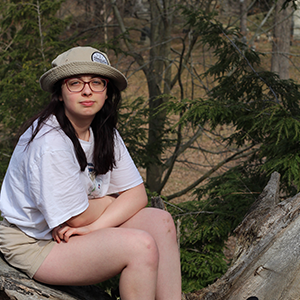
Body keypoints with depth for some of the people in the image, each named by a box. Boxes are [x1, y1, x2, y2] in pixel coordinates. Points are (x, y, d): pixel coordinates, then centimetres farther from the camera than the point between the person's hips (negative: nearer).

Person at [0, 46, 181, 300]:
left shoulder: (105, 133, 0)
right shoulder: (50, 142, -27)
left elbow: (137, 193, -2)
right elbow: (77, 218, -22)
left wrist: (95, 226, -19)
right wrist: (110, 200, -2)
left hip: (73, 231, 8)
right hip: (34, 244, -8)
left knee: (160, 221, -6)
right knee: (141, 245, -24)